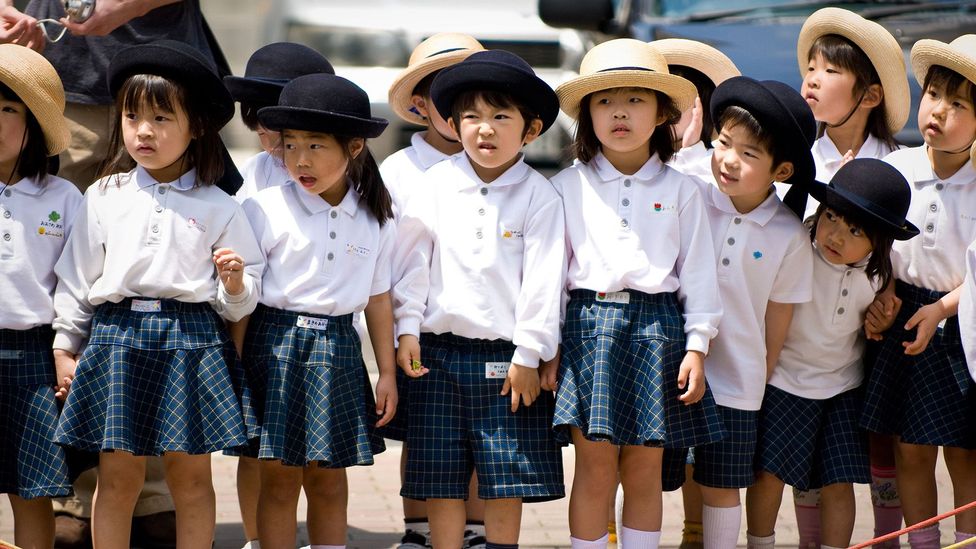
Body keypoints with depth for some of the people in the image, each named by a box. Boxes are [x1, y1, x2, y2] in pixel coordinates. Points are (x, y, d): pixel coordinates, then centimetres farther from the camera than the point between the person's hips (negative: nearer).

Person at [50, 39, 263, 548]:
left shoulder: (217, 207, 4)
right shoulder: (105, 197, 7)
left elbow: (242, 301, 8)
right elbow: (76, 277, 11)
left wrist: (235, 284, -13)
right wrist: (64, 347, 9)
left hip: (192, 341, -1)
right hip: (116, 339, 1)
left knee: (191, 477, 4)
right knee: (117, 477, 3)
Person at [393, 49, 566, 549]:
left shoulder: (539, 196, -4)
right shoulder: (435, 185, 2)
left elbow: (543, 279, -6)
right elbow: (412, 262, 5)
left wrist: (528, 354, -8)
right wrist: (407, 328, -1)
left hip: (508, 359, -2)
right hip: (440, 354, 2)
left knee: (507, 484, 2)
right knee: (441, 483, 5)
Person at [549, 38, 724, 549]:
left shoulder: (680, 190, 6)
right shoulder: (567, 187, 4)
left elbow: (698, 272, 7)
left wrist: (697, 347, 1)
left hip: (658, 329, 1)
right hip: (590, 326, -1)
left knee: (645, 472, 5)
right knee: (595, 468, -2)